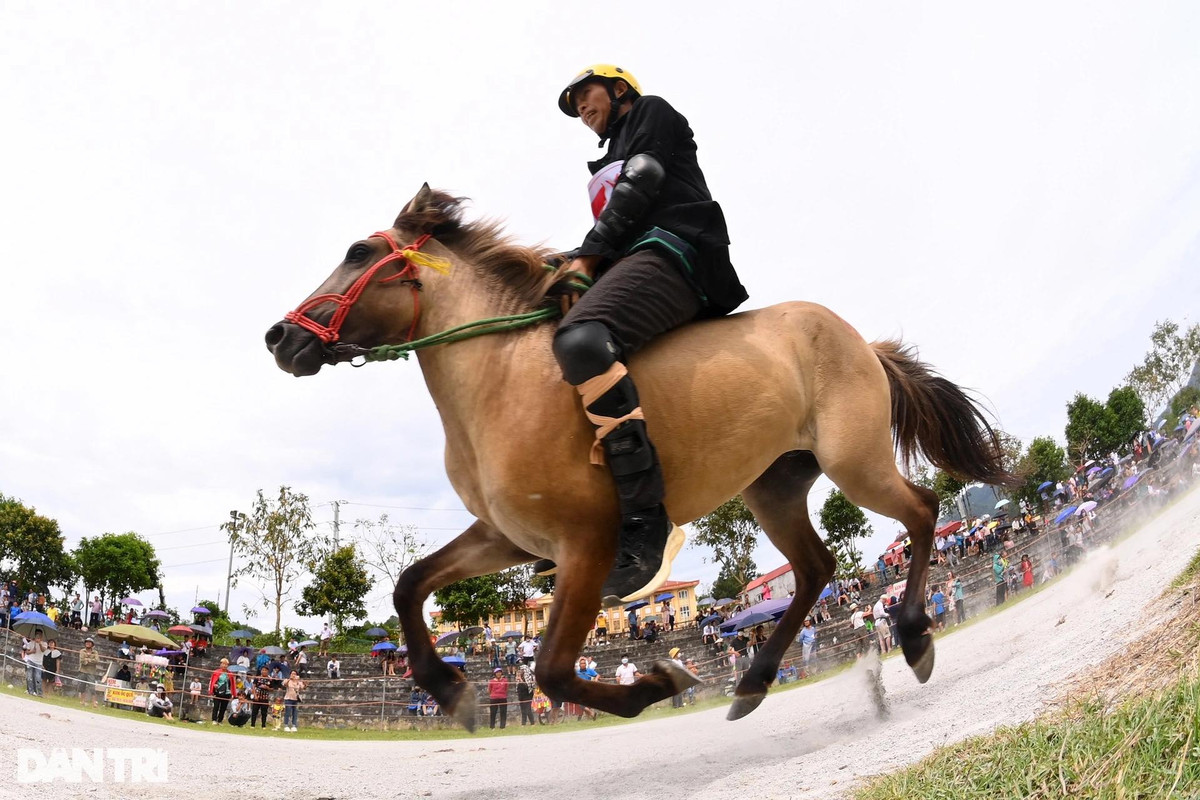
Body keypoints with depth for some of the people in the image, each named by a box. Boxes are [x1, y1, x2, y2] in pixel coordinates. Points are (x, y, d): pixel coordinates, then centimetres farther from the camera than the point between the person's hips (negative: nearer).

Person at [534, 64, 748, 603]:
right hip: (631, 264, 10)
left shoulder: (651, 114, 15)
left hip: (670, 254, -10)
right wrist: (577, 269, 5)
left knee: (579, 342, -36)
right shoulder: (614, 160, 38)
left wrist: (588, 255, -9)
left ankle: (647, 521, -40)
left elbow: (640, 185, -3)